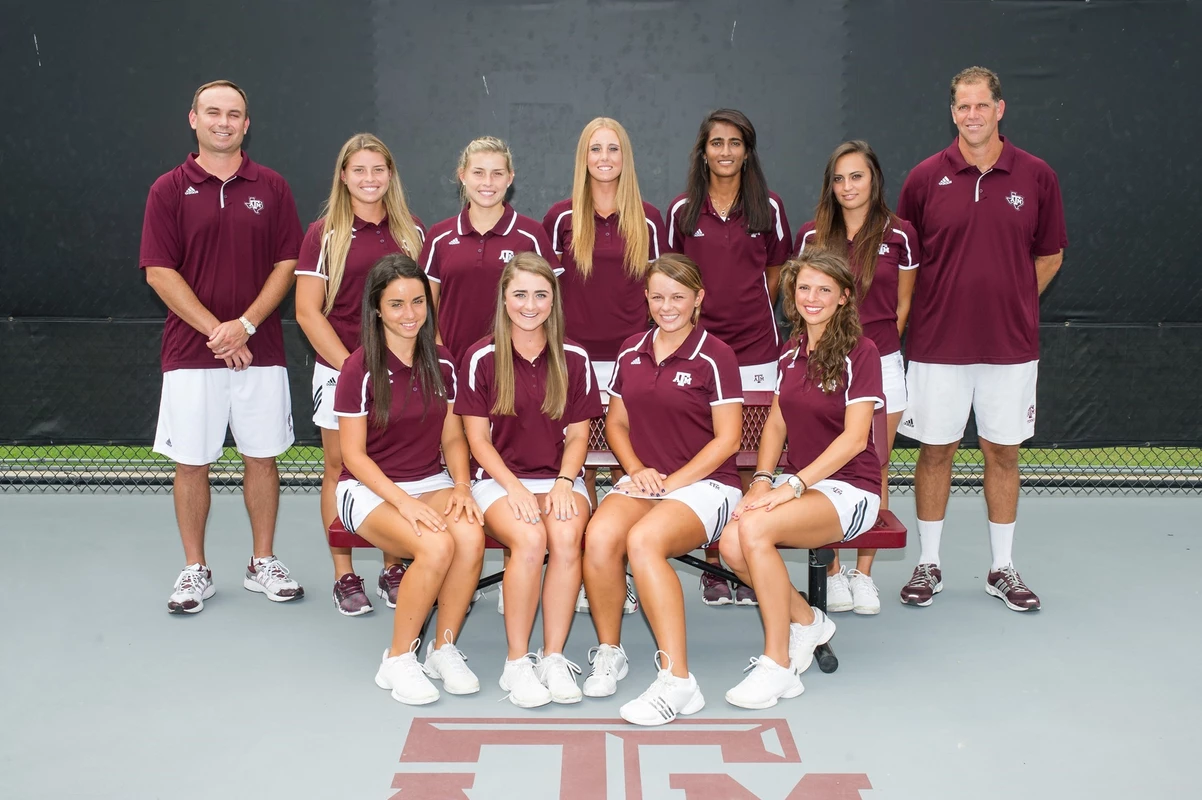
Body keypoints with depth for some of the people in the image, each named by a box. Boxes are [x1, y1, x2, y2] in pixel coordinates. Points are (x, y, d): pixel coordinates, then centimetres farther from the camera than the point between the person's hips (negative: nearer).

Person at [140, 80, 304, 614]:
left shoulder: (272, 188, 6)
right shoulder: (169, 190, 2)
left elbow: (287, 263, 1)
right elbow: (159, 273, -3)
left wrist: (246, 324, -11)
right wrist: (215, 330, -12)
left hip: (260, 351, 1)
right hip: (190, 352, -1)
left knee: (261, 457, 7)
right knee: (191, 463, 4)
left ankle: (263, 563, 21)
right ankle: (195, 570, 19)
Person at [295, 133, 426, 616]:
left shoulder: (412, 233, 8)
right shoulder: (324, 234, 0)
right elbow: (308, 311, -4)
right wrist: (350, 364, -12)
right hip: (340, 368, -2)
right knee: (340, 470, 4)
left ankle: (393, 571, 19)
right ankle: (344, 577, 14)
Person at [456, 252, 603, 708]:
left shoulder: (573, 359, 6)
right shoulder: (482, 358, 0)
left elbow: (578, 434, 7)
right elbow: (478, 438, -1)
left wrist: (563, 483, -11)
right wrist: (516, 488, -14)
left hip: (560, 479, 2)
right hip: (500, 478, -1)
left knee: (566, 536, -31)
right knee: (529, 539, -32)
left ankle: (553, 658, -18)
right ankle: (517, 663, -17)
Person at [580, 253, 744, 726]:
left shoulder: (714, 356, -4)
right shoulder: (631, 352, 12)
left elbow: (727, 439, -6)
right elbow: (617, 423, 19)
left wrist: (674, 480, -13)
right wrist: (637, 470, 0)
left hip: (705, 483, -4)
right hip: (644, 480, 5)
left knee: (643, 539, -34)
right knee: (599, 536, -28)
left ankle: (678, 681, -29)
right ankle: (608, 653, -5)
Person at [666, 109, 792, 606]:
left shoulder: (768, 209, 5)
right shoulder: (683, 211, 5)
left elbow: (775, 272, 15)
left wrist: (750, 313, 10)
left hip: (754, 346, 0)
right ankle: (712, 565, 12)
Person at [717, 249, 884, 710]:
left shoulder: (860, 353, -8)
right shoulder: (792, 352, 13)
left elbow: (854, 437, -15)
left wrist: (793, 485, -22)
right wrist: (762, 479, -2)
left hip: (848, 488, -6)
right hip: (798, 481, 6)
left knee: (755, 527, -32)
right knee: (732, 544, -24)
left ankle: (777, 664, -19)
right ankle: (806, 621, 5)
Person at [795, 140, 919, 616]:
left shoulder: (899, 235, 2)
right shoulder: (812, 236, 4)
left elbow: (903, 305, 9)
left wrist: (879, 344, 5)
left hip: (881, 363, 0)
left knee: (874, 469, 6)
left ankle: (863, 574, 17)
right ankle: (831, 572, 14)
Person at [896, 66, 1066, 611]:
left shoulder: (1036, 177, 2)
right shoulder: (925, 177, 0)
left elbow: (1049, 255, 11)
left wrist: (1013, 302, 4)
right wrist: (927, 309, 3)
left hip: (1010, 343, 1)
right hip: (938, 343, -1)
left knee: (1003, 452, 8)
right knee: (936, 449, 6)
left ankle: (1002, 569, 21)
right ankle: (928, 565, 19)